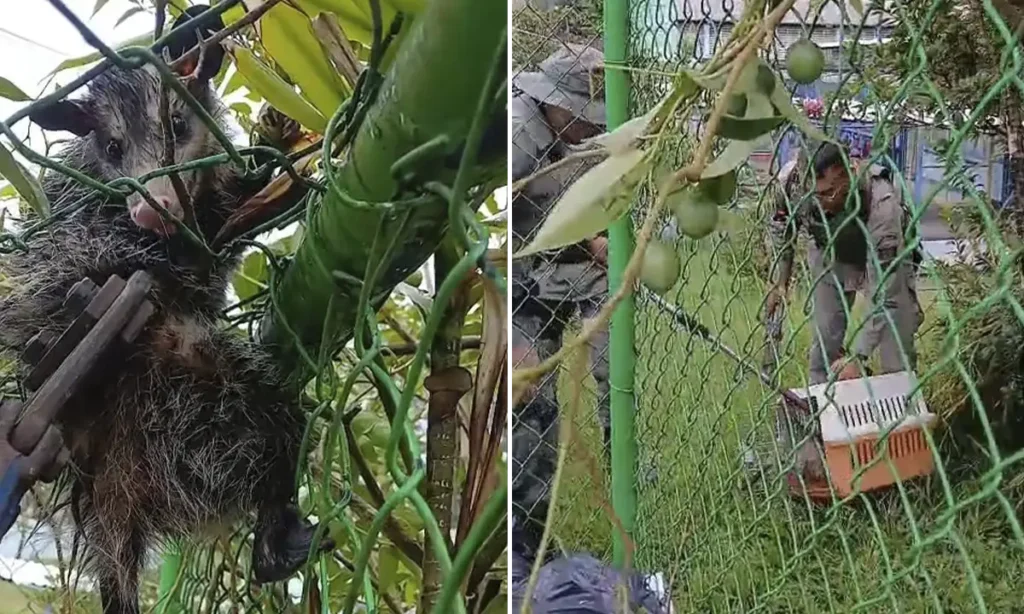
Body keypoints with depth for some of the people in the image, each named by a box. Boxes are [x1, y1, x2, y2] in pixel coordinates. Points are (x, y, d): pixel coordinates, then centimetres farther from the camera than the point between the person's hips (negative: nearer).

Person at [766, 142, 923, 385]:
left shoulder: (881, 205, -43)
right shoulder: (792, 179, -32)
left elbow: (884, 294, -40)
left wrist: (857, 357, -43)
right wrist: (780, 282, -1)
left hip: (886, 258, -3)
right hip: (830, 256, 3)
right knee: (824, 339, 2)